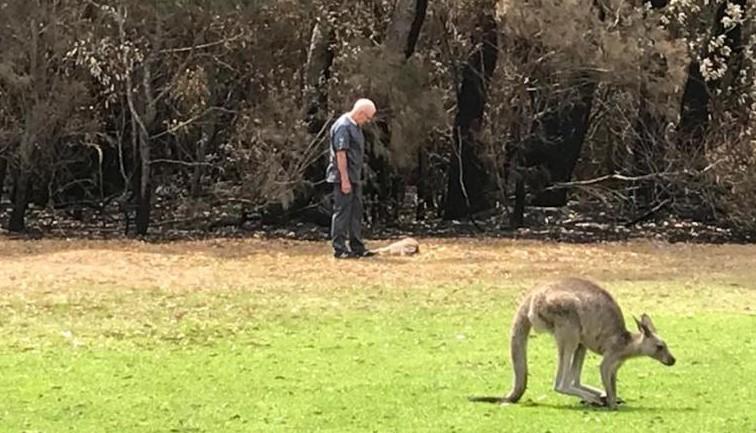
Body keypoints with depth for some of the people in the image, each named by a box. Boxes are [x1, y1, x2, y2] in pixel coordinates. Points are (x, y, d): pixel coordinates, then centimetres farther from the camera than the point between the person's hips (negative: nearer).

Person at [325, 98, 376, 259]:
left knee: (356, 211, 13)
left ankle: (357, 247, 19)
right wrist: (345, 180, -22)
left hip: (354, 177, 10)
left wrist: (356, 178, 18)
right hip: (343, 177, -10)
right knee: (342, 211, -5)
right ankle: (339, 249, 0)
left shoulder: (356, 126, 14)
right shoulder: (343, 126, -17)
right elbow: (340, 154, -21)